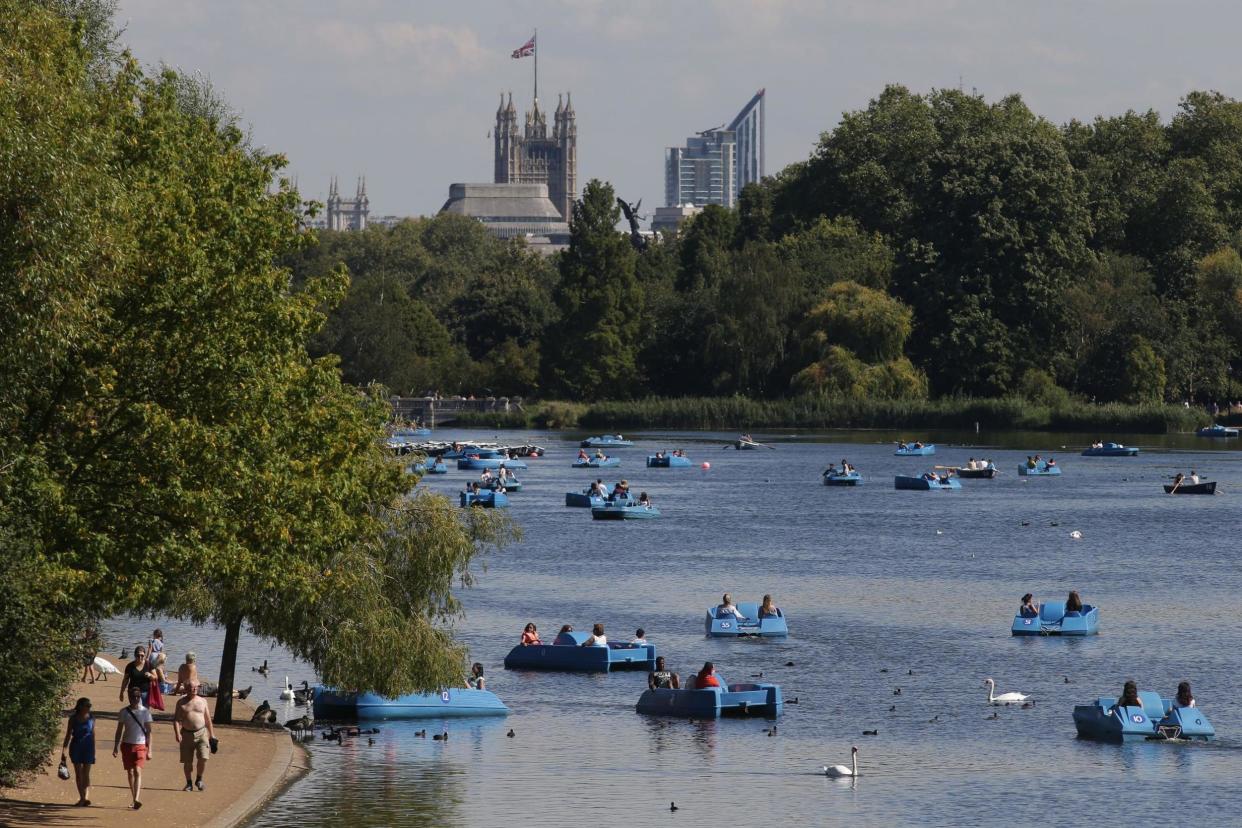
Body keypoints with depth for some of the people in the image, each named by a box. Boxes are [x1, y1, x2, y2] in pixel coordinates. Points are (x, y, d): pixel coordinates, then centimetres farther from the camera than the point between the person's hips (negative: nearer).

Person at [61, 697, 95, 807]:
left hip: (88, 748, 0)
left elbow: (93, 735, 9)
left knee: (86, 773, -5)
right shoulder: (73, 719, 0)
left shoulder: (91, 718, 3)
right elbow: (68, 735, 5)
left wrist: (93, 751, 10)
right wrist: (63, 751, 4)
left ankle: (86, 797, -11)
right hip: (76, 747, 0)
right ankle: (82, 797, 8)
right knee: (78, 773, 2)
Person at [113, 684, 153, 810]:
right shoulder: (124, 712, 5)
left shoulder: (145, 712, 1)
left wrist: (149, 750, -1)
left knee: (137, 771, -16)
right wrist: (116, 747, 7)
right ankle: (135, 799, 17)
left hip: (140, 745, -3)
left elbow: (148, 731, 3)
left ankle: (137, 800, -25)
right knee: (130, 773, 7)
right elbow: (119, 730, 11)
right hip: (127, 744, 3)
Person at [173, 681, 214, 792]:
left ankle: (199, 779, 9)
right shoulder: (181, 703, 4)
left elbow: (208, 719, 13)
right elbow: (176, 720, 2)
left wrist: (212, 734, 12)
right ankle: (189, 784, 18)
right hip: (187, 734, 0)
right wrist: (177, 734, -12)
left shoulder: (202, 701, 8)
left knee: (203, 758, -14)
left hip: (201, 733, 0)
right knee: (187, 761, 3)